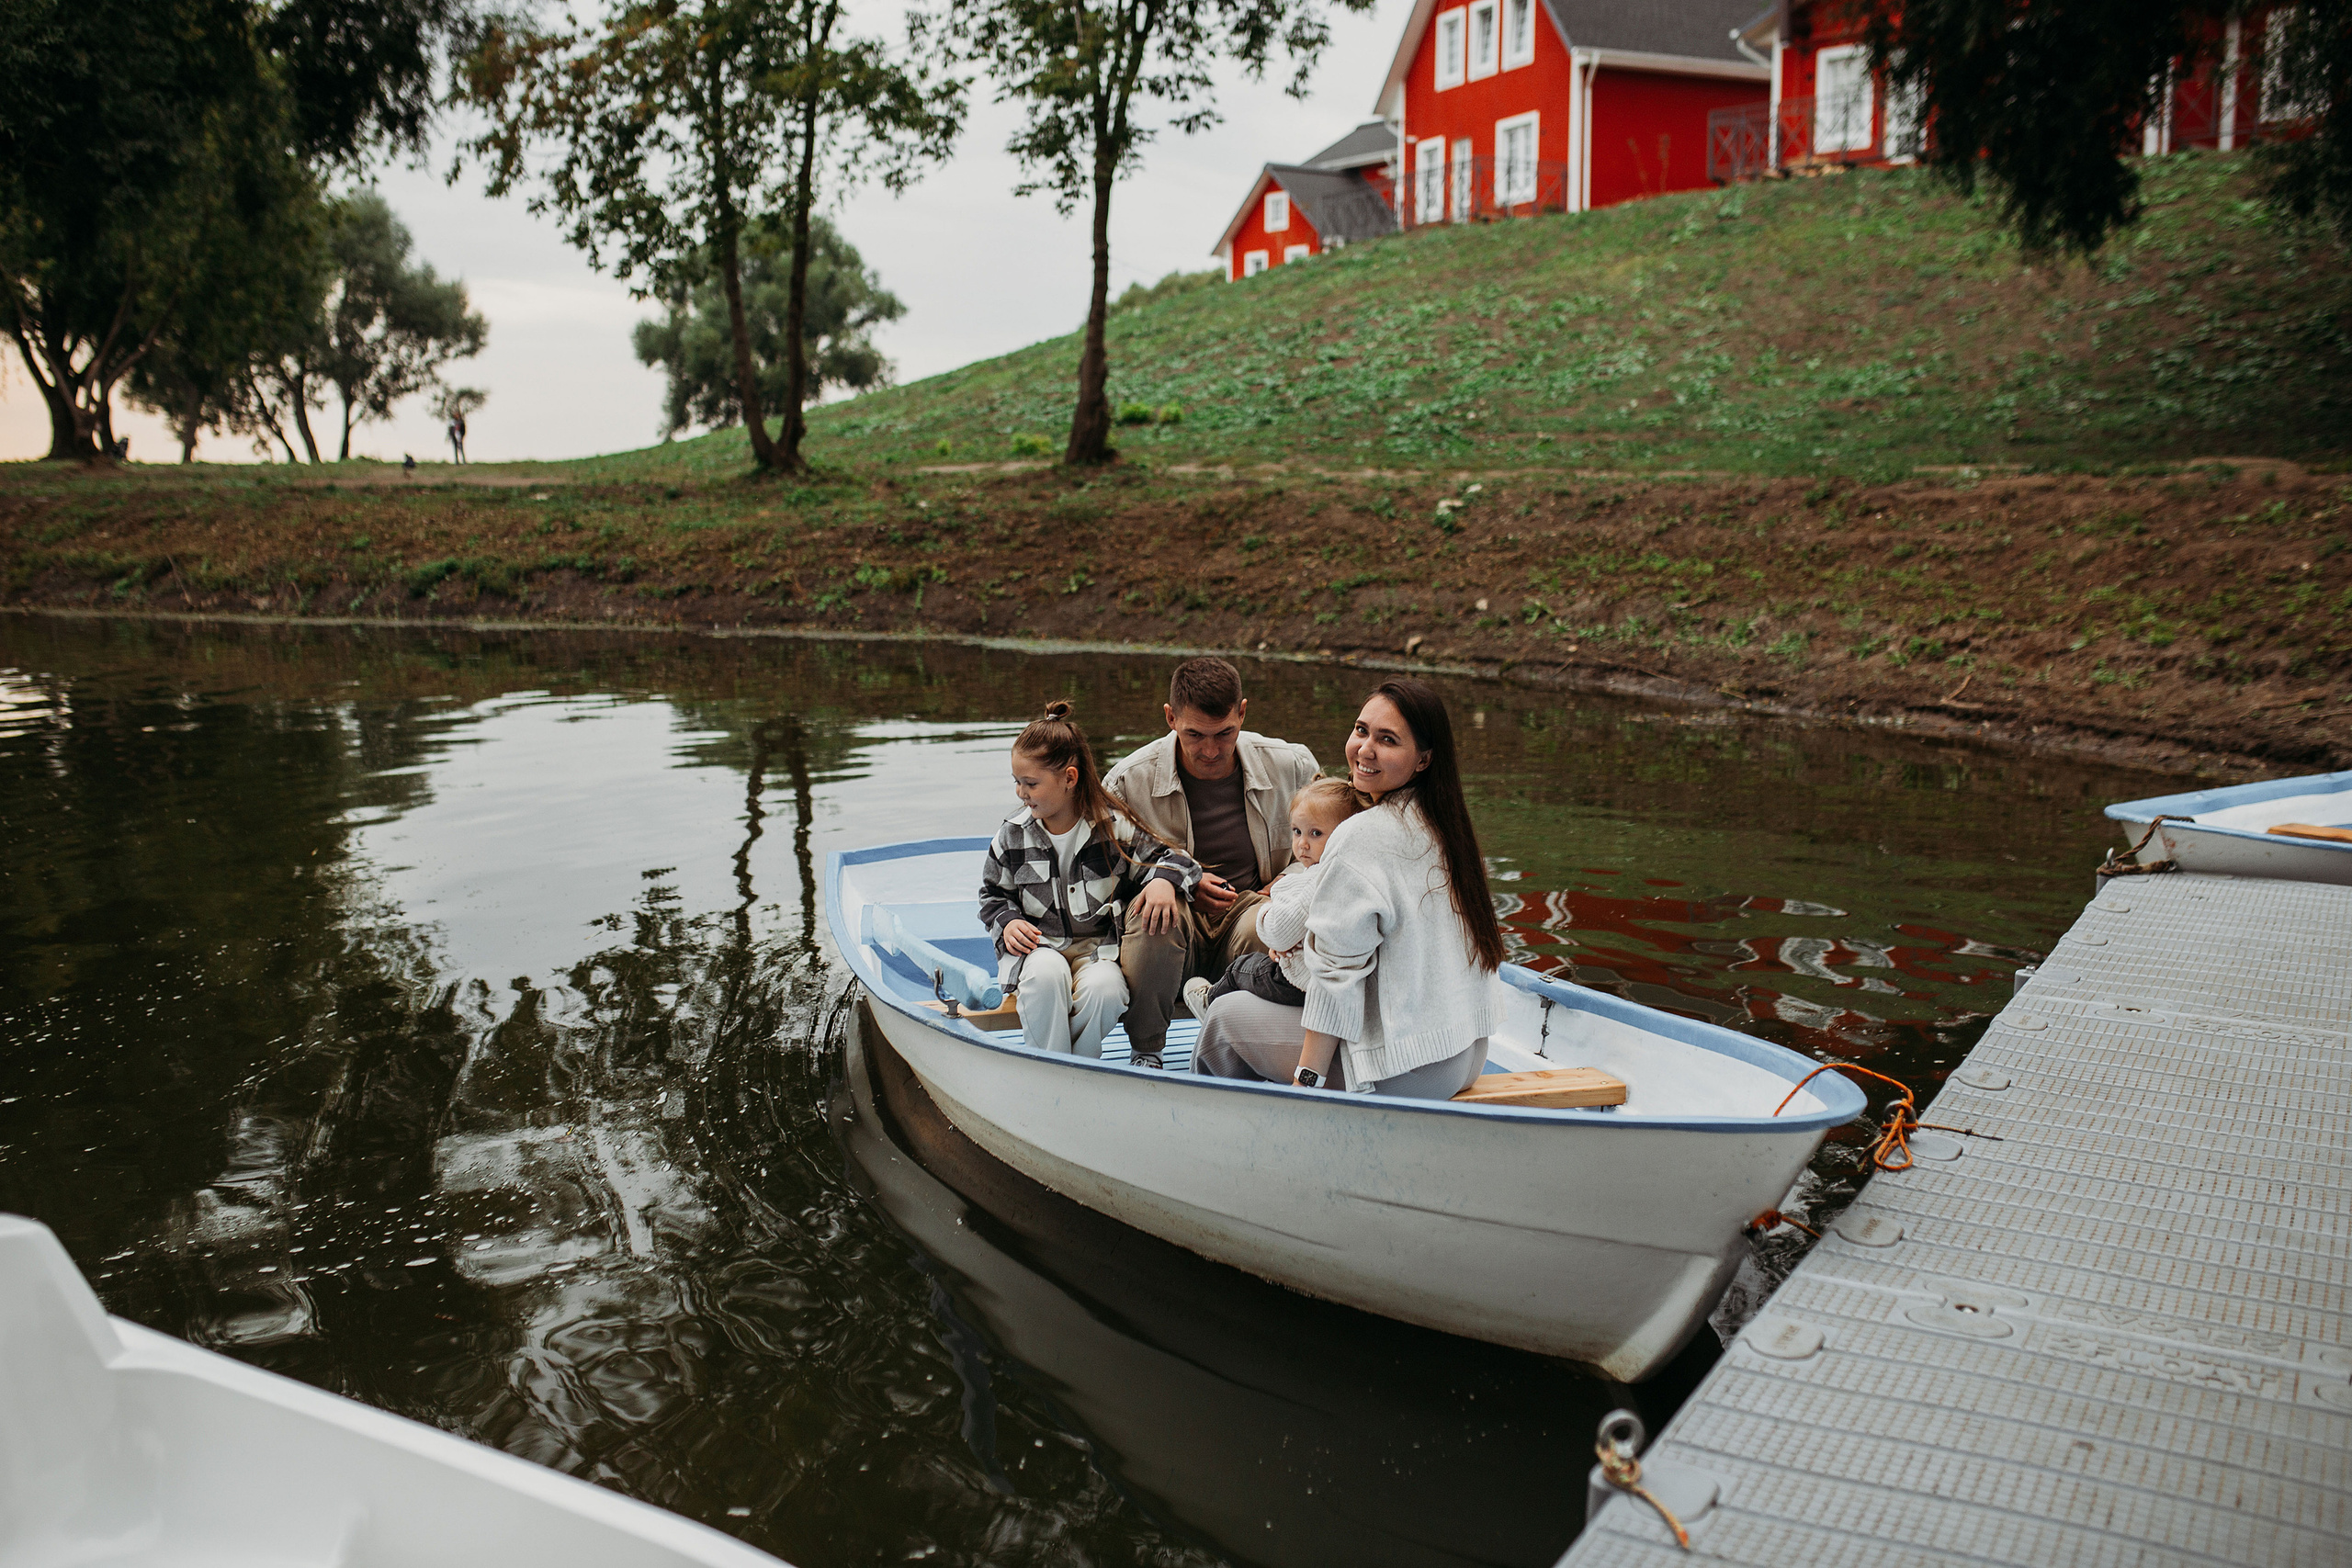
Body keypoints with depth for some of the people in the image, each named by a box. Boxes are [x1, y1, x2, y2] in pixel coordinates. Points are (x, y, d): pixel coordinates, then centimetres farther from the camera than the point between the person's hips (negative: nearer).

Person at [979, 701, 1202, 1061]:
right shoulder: (1013, 835, 4)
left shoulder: (1113, 826, -4)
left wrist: (1164, 881, -25)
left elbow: (1169, 857, -1)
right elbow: (993, 893, 18)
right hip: (1038, 944, 1)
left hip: (1100, 946, -1)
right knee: (1045, 975, -35)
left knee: (1103, 989, -34)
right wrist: (1007, 923, -4)